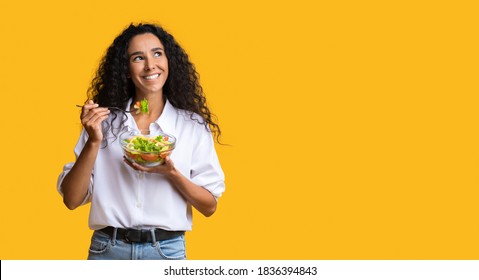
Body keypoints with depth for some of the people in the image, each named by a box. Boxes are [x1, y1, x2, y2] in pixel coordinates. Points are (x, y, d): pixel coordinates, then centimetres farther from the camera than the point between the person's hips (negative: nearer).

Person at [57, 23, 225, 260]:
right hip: (107, 249, 0)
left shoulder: (193, 125, 0)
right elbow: (71, 200, -2)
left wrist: (171, 172, -15)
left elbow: (209, 206, 0)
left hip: (167, 250, 0)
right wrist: (94, 142, -13)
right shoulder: (105, 122, 0)